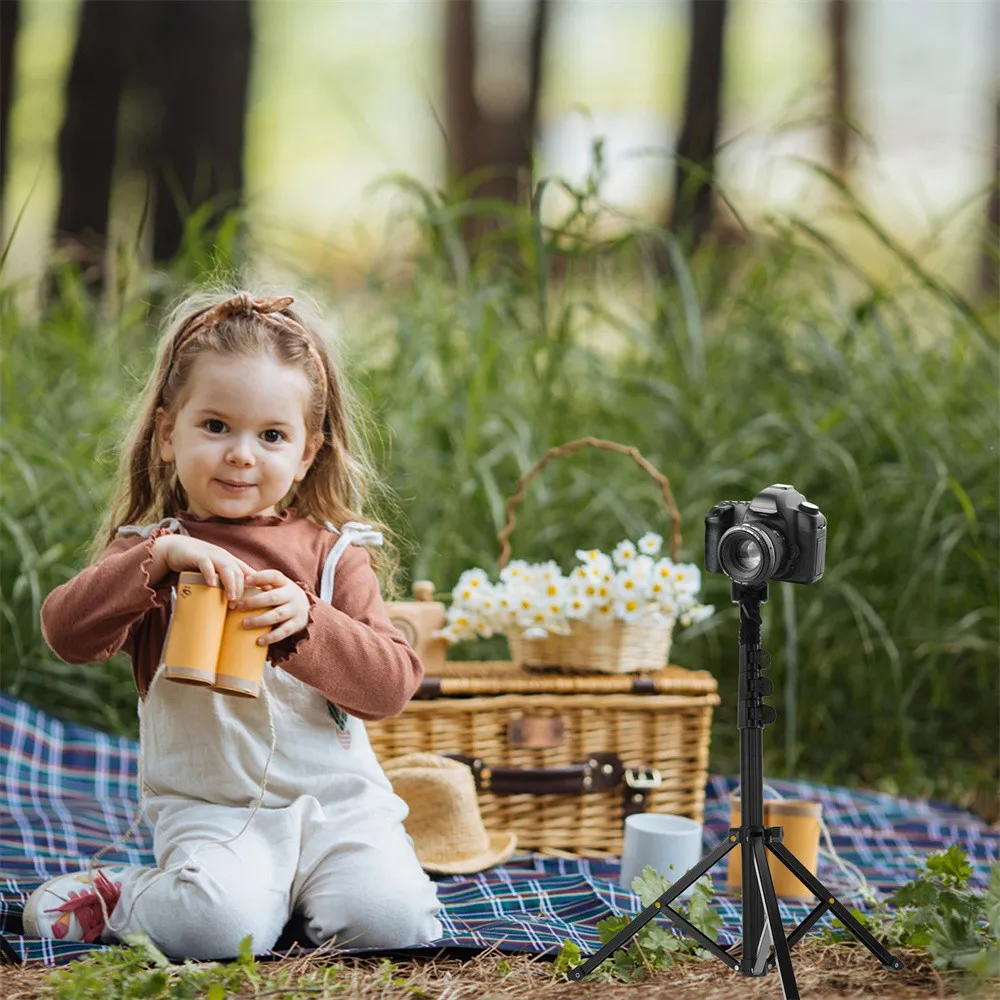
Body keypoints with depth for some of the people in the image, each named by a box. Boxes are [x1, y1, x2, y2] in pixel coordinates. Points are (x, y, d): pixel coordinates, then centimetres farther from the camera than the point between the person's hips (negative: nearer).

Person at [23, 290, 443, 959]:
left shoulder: (331, 552, 8)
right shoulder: (153, 552, 6)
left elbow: (394, 682, -3)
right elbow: (67, 633, -12)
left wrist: (308, 624, -20)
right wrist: (162, 555, -24)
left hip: (336, 798, 2)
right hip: (209, 809, -2)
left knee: (390, 917, -23)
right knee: (219, 927, -29)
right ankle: (120, 899, 2)